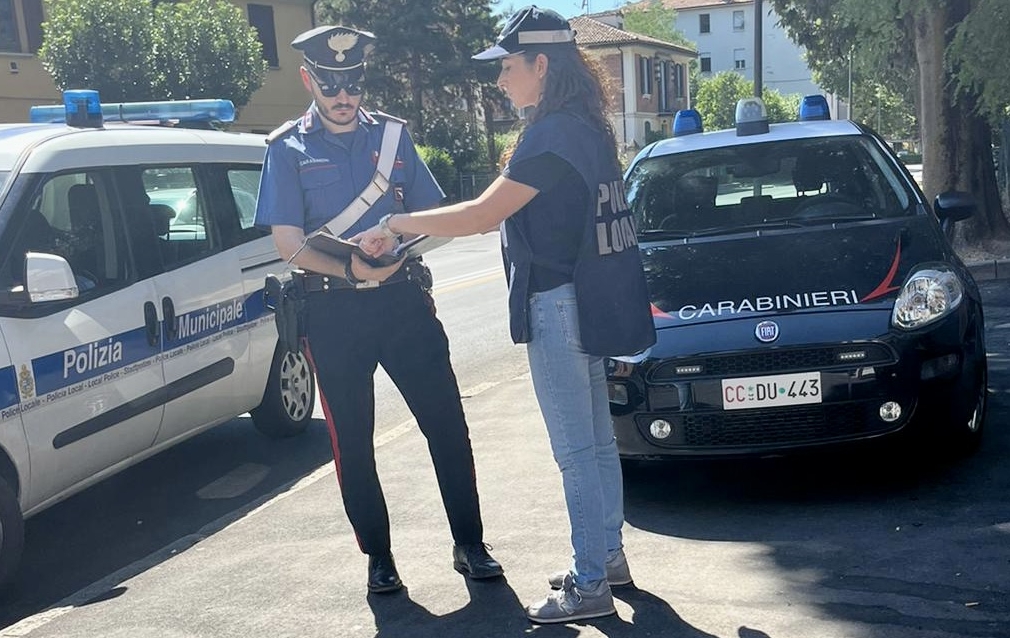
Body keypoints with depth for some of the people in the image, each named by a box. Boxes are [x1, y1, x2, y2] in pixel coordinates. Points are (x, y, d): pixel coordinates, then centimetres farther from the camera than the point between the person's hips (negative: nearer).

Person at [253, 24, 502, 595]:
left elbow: (431, 215, 11)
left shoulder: (392, 135, 9)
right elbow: (289, 242, -4)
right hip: (333, 310, -1)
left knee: (446, 422, 0)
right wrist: (349, 270, -20)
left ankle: (470, 545, 13)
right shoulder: (289, 148, 3)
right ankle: (378, 556, 20)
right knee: (353, 441, 6)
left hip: (403, 297, 1)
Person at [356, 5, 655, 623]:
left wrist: (397, 224, -7)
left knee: (577, 451, -2)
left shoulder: (551, 136, -19)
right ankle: (608, 554, 31)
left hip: (559, 305, -10)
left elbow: (480, 215, -17)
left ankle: (589, 585, 7)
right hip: (589, 302, 10)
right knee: (597, 440, 18)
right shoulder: (585, 127, 11)